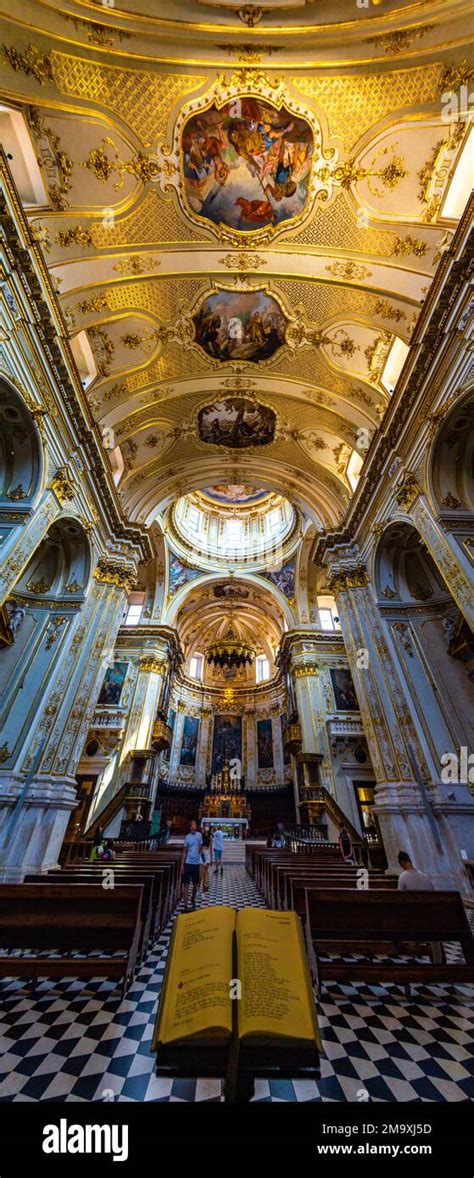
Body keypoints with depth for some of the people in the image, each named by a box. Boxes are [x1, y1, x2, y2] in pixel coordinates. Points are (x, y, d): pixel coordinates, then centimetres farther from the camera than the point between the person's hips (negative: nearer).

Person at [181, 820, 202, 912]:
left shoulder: (199, 835, -2)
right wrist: (182, 864, -2)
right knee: (186, 884, 0)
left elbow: (200, 848, 8)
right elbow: (184, 852, 1)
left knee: (196, 884, 15)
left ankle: (193, 898, 41)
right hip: (188, 863, -2)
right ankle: (185, 905, 11)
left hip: (196, 863, 2)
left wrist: (200, 860, 5)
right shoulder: (187, 837, -5)